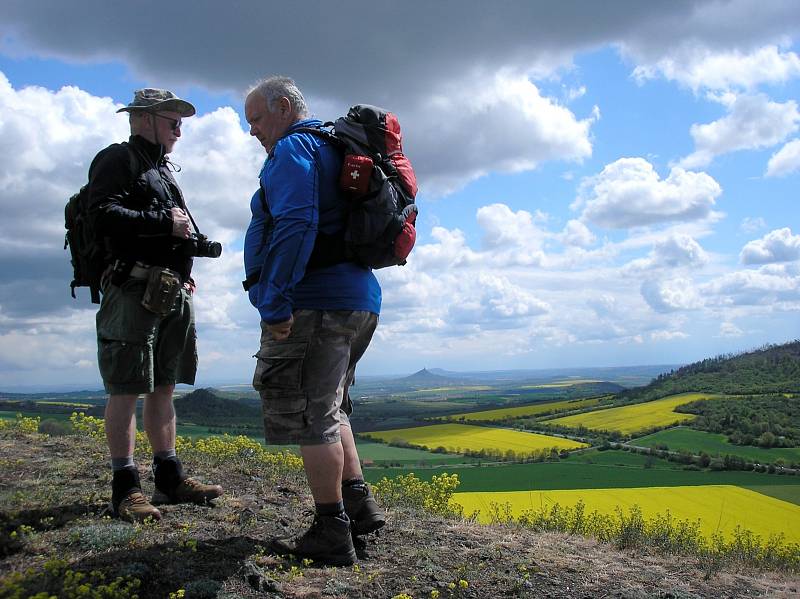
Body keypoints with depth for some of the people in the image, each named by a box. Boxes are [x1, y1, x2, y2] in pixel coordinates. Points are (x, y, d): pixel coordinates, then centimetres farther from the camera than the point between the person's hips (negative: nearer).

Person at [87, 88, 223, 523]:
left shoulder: (162, 170, 26)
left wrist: (185, 270, 13)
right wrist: (164, 222, -14)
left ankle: (169, 477, 16)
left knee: (164, 387, 10)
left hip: (173, 291, 9)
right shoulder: (117, 159, -1)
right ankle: (125, 487, -1)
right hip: (134, 288, -9)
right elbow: (103, 216, -16)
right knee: (126, 389, -6)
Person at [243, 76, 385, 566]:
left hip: (315, 305, -10)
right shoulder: (335, 150, 24)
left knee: (310, 415, -4)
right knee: (328, 407, 20)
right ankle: (359, 503, 20)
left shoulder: (293, 148, -7)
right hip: (358, 302, 10)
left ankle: (332, 534, 2)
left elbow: (295, 225, -22)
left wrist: (275, 303, -23)